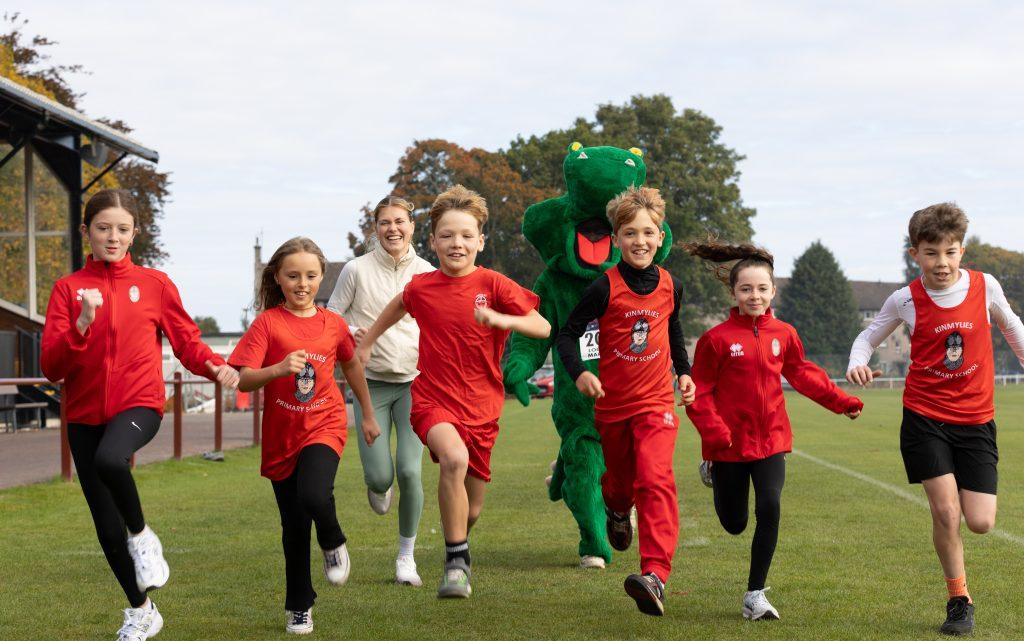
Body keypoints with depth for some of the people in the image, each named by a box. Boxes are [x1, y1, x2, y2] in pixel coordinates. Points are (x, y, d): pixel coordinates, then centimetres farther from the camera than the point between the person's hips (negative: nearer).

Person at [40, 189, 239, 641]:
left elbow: (187, 341, 6)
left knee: (110, 460, -37)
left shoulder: (154, 283, 3)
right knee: (106, 526, 6)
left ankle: (142, 535, -9)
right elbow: (51, 367, -4)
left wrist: (215, 366, -15)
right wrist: (82, 325, -21)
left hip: (138, 404, -3)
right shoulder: (69, 289, 4)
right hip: (85, 414, 3)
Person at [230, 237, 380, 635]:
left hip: (324, 426, 0)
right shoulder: (267, 323, -7)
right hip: (281, 436, 0)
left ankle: (334, 544, 5)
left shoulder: (333, 324, 1)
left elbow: (351, 366, 19)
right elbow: (243, 379, -16)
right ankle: (299, 606, 24)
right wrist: (279, 369, -34)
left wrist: (368, 415, 26)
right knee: (294, 527, 7)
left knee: (314, 496, -28)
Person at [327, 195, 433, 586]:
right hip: (371, 384, -1)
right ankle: (377, 487, 35)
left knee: (409, 471, -12)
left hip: (415, 382, 1)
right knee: (380, 477, -8)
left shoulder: (427, 273, 3)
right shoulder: (357, 270, -2)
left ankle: (406, 556, 7)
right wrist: (349, 334, -18)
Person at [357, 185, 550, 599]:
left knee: (470, 511, 7)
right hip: (432, 399, -1)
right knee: (454, 457, -34)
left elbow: (543, 327, -12)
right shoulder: (421, 287, 0)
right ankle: (456, 562, -21)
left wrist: (502, 320, -28)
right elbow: (399, 305, 24)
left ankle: (457, 540, 46)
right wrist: (366, 343, 30)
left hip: (481, 405, 1)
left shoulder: (493, 285, -6)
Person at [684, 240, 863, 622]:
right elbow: (699, 391, -8)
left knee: (769, 509, -15)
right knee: (734, 523, 10)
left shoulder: (784, 335, 2)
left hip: (771, 439, 2)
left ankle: (755, 594, -3)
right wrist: (713, 431, -20)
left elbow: (803, 374, 16)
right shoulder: (717, 338, -10)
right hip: (729, 443, -2)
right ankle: (714, 471, 47)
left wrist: (841, 401, 11)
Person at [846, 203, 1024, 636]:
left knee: (980, 522, -6)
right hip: (924, 417, -1)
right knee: (946, 511, -12)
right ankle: (959, 600, 8)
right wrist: (857, 363, -14)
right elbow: (869, 337, 7)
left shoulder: (985, 287, -3)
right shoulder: (905, 300, -5)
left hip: (975, 420, 1)